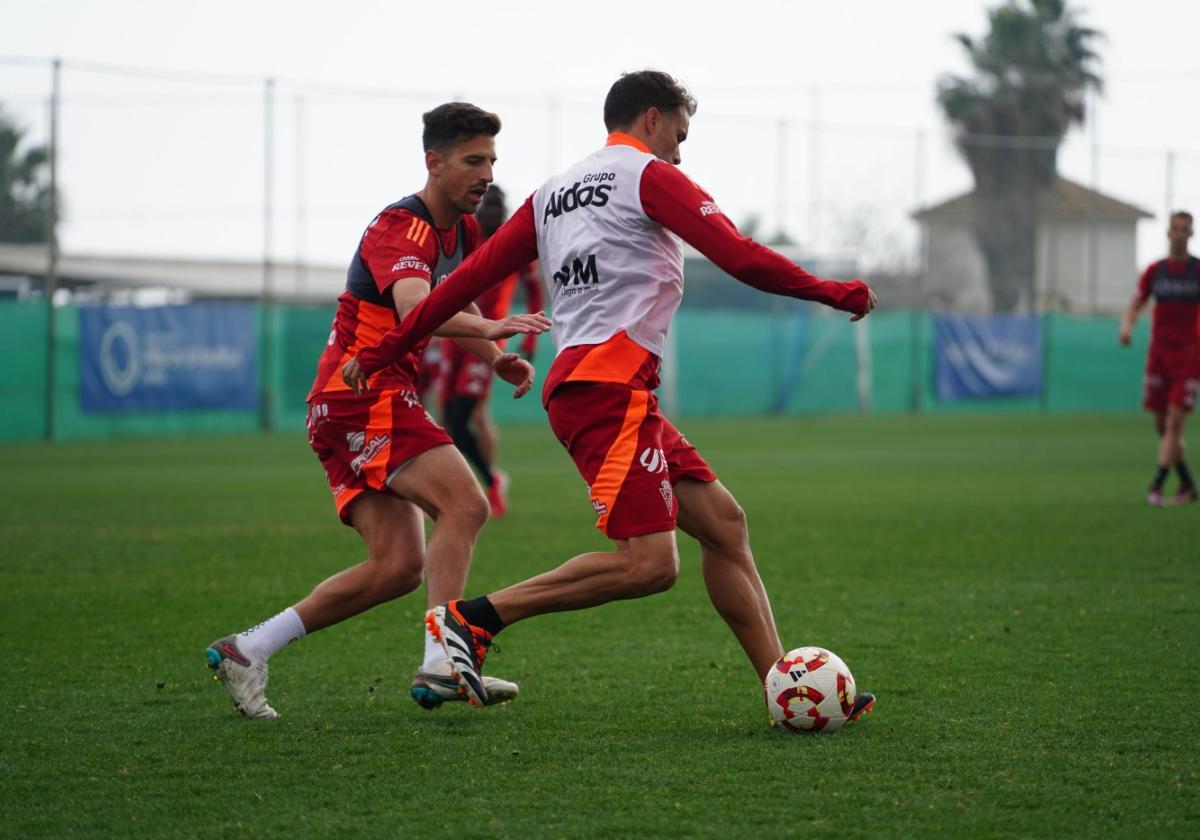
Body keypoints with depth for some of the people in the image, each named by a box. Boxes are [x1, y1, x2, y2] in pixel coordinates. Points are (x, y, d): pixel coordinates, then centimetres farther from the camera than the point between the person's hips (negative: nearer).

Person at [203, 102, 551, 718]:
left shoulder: (463, 232, 16)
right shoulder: (402, 227, -15)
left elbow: (455, 309, 30)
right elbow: (413, 308, -35)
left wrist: (497, 361, 9)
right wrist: (490, 327, -50)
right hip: (363, 396, -10)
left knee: (398, 567, 1)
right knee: (464, 505, -22)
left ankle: (245, 650, 4)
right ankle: (440, 663, -29)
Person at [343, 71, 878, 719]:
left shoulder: (553, 194, 22)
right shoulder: (649, 175, 0)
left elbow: (473, 273, 18)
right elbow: (740, 258, -8)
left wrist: (384, 350, 20)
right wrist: (833, 293, 4)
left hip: (577, 384, 10)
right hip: (610, 383, -10)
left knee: (723, 522, 7)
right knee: (649, 563, -17)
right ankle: (472, 618, -15)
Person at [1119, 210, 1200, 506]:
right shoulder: (1155, 271, 5)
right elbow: (1135, 306, 9)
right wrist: (1126, 326, -12)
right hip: (1159, 355, 4)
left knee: (1174, 422, -13)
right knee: (1161, 424, 6)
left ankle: (1156, 486, -13)